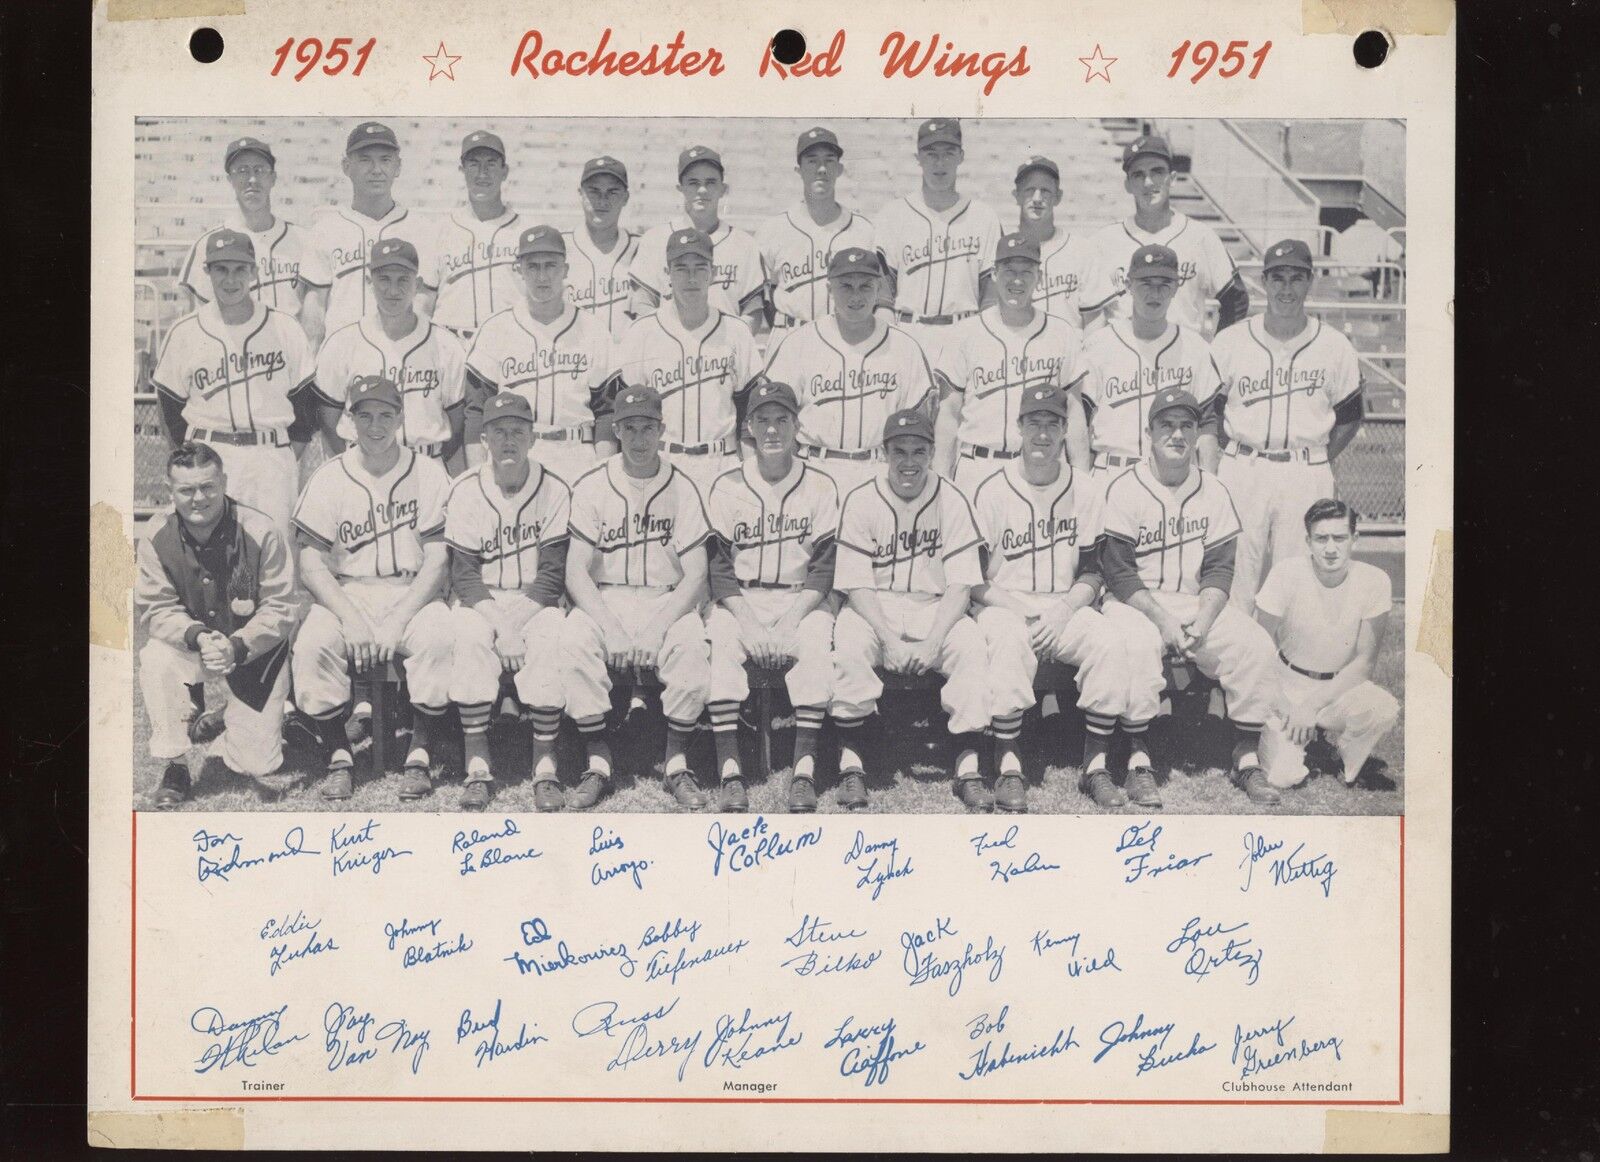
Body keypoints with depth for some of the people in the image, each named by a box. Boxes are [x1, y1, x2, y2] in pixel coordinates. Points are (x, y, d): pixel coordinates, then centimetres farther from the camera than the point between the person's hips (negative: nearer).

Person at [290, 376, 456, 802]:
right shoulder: (329, 478, 3)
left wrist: (398, 622, -17)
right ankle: (338, 757, -12)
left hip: (413, 594, -1)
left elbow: (438, 560, -5)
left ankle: (420, 754, -18)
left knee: (439, 636, -33)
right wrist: (351, 618, -17)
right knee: (312, 643, -29)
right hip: (344, 596, 1)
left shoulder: (427, 473, 1)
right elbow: (311, 563, -2)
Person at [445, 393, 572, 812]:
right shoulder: (465, 492, -2)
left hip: (536, 600, 0)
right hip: (482, 600, 0)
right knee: (468, 635, -32)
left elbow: (553, 573, -7)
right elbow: (464, 574, -6)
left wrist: (515, 625, -20)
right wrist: (500, 629, -21)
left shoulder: (555, 491, -4)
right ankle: (477, 765, -26)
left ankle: (545, 765, -25)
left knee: (551, 635, -32)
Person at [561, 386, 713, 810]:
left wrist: (655, 629, -21)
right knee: (574, 637, -31)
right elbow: (576, 572, -5)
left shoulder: (682, 488, 0)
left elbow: (695, 576, -5)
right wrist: (611, 629, -21)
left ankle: (677, 763, -18)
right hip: (604, 600, 1)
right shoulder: (591, 487, 1)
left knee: (691, 640, -32)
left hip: (666, 601, 0)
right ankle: (598, 762, -19)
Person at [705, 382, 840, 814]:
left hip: (800, 600, 0)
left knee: (817, 642, -32)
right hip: (739, 600, 0)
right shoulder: (727, 487, 3)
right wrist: (749, 622, -17)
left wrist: (790, 621, -16)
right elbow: (719, 568, -2)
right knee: (721, 638, -31)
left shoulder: (820, 487, 3)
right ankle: (730, 772, -30)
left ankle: (804, 769, -29)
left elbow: (823, 570, -1)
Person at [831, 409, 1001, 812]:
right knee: (847, 645, -32)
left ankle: (969, 767, -22)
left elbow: (960, 585, -7)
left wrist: (932, 642, -22)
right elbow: (856, 585, -9)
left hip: (934, 609, 1)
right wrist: (890, 642, -23)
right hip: (874, 610, -1)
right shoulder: (861, 501, -5)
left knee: (971, 644, -28)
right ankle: (850, 765, -22)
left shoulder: (951, 502, -3)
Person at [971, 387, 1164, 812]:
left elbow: (1093, 573, 6)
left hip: (1065, 607, 3)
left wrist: (1063, 611, -12)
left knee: (1111, 639, -25)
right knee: (1010, 638, -36)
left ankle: (1095, 764, -16)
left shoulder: (1083, 491, 6)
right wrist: (1021, 612, -18)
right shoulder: (992, 491, -4)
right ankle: (1008, 766, -29)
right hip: (1003, 605, -3)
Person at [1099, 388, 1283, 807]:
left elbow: (1219, 569, 5)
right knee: (1138, 645, -35)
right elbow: (1119, 573, -9)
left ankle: (1247, 759, -8)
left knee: (1256, 644, -19)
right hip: (1138, 603, -4)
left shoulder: (1213, 492, 9)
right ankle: (1138, 765, -25)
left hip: (1199, 604, 4)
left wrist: (1202, 623, -13)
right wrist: (1162, 619, -21)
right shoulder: (1125, 489, -4)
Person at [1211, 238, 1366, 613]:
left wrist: (1317, 463, 2)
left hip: (1308, 478, 0)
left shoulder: (1335, 347, 4)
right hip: (1242, 472, 0)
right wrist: (1240, 457, 1)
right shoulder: (1230, 343, 2)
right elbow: (1208, 410, 9)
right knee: (1236, 572, -2)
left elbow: (1349, 418, 12)